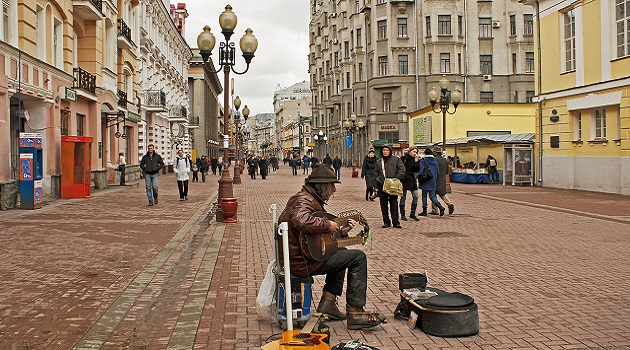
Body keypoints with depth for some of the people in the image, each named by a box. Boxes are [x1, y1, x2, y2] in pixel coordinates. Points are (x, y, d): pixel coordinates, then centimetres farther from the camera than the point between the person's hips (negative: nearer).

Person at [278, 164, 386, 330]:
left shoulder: (308, 199, 17)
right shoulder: (304, 201, -16)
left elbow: (321, 235, 19)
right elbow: (301, 220, -40)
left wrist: (341, 231, 9)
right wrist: (327, 225, -26)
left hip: (296, 257, 11)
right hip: (303, 262, -11)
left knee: (342, 252, 29)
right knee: (358, 257, -6)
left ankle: (328, 302, 20)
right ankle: (355, 313, -3)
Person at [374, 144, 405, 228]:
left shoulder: (396, 159, 5)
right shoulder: (379, 162, 14)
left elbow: (402, 169, -1)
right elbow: (376, 173, 18)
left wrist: (396, 179, -10)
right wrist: (378, 180, 7)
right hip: (382, 186, 3)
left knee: (394, 204, -4)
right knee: (383, 205, 5)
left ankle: (396, 222, 1)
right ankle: (386, 222, 12)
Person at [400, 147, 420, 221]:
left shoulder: (415, 159, 10)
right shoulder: (404, 158, -5)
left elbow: (417, 169, 0)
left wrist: (416, 161, -7)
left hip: (412, 180, 5)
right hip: (405, 179, -5)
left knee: (415, 196, -2)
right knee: (403, 197, 3)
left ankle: (412, 213, 8)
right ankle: (402, 214, 10)